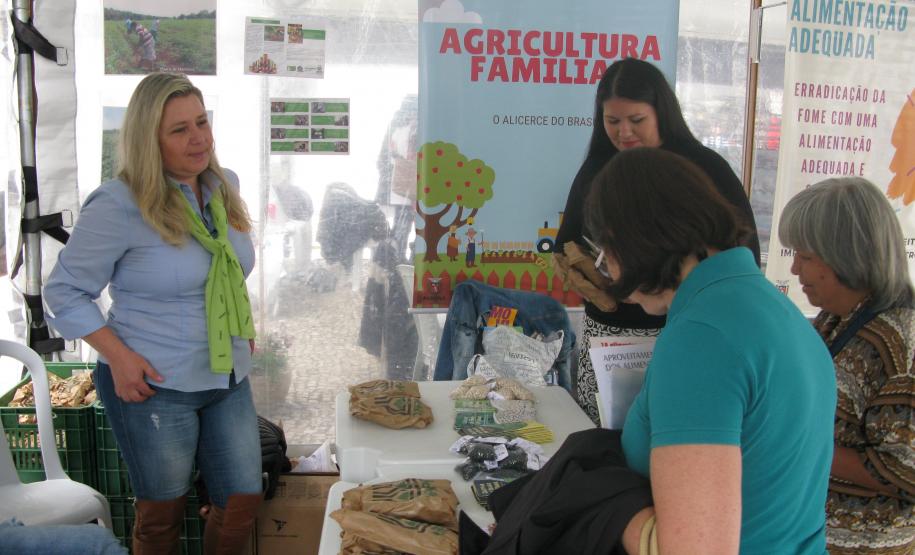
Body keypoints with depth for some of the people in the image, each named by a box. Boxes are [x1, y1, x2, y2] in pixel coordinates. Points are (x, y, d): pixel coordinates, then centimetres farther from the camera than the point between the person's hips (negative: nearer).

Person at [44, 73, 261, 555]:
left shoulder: (224, 185, 3)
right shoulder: (119, 204, -16)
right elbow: (64, 291, -9)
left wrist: (242, 323, 10)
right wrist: (118, 355, -17)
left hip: (229, 379, 6)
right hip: (153, 385, -5)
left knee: (243, 503, 10)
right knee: (162, 515, 11)